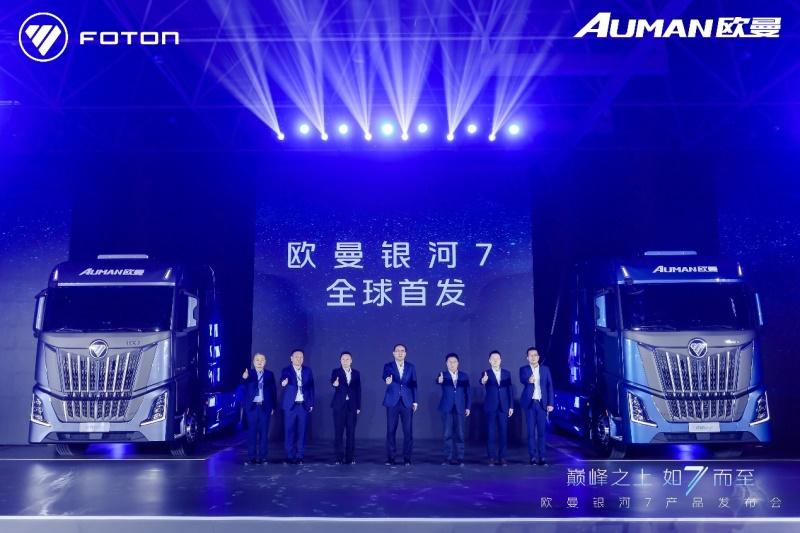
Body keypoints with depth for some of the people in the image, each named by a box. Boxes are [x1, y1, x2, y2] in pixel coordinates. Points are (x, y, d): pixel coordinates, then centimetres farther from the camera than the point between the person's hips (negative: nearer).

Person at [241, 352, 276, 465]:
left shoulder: (270, 374, 7)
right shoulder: (248, 373, 3)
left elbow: (273, 391, 8)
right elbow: (243, 385, -18)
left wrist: (273, 407, 2)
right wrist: (244, 378, -41)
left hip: (265, 407, 1)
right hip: (252, 406, -1)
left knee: (264, 432, 3)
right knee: (252, 432, 2)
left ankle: (262, 456, 9)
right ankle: (251, 457, 7)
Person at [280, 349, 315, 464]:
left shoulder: (307, 371, 8)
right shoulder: (286, 371, 0)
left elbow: (311, 387, 9)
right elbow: (283, 382, -17)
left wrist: (311, 403, 5)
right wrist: (284, 383, -41)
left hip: (304, 405, 2)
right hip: (290, 405, -2)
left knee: (301, 431, 3)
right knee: (289, 431, 0)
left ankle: (299, 456, 11)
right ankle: (290, 456, 8)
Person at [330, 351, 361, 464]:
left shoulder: (356, 373, 9)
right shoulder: (336, 372, 1)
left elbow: (358, 390, 9)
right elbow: (333, 382, -19)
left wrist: (358, 407, 4)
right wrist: (335, 384, -43)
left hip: (352, 406, 2)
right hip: (339, 405, -2)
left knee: (351, 432, 3)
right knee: (338, 432, -1)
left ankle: (350, 457, 10)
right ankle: (339, 457, 5)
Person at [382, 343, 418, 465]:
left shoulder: (411, 367, 9)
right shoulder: (388, 366, 4)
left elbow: (414, 384, 9)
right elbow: (385, 376, -17)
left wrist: (415, 401, 3)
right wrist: (387, 381, -40)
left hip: (407, 402, 1)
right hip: (392, 402, -1)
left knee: (408, 431, 0)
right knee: (391, 430, 1)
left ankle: (407, 458, 9)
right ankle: (390, 458, 10)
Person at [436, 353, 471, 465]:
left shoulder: (464, 376, 8)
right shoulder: (443, 375, 1)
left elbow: (467, 392, 8)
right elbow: (438, 380, -23)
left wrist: (468, 407, 2)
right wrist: (439, 380, -47)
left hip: (460, 408, 1)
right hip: (447, 408, -1)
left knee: (459, 434, 1)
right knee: (448, 434, 1)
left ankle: (459, 458, 7)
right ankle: (448, 458, 8)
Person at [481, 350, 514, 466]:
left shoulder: (507, 373, 8)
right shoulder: (486, 373, 0)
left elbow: (510, 390, 9)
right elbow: (482, 381, -23)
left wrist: (511, 406, 3)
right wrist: (483, 381, -47)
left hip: (504, 407, 2)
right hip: (491, 407, -2)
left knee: (504, 432, 1)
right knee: (491, 432, 0)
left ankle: (502, 457, 9)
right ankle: (492, 457, 6)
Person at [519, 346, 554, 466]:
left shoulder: (545, 369, 7)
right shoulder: (524, 369, 2)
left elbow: (550, 386, 5)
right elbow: (522, 380, -19)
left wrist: (550, 403, -2)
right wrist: (529, 380, -43)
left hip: (542, 403, 1)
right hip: (530, 403, -1)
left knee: (541, 431, 2)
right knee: (531, 431, 1)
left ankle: (541, 457, 6)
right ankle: (533, 456, 7)